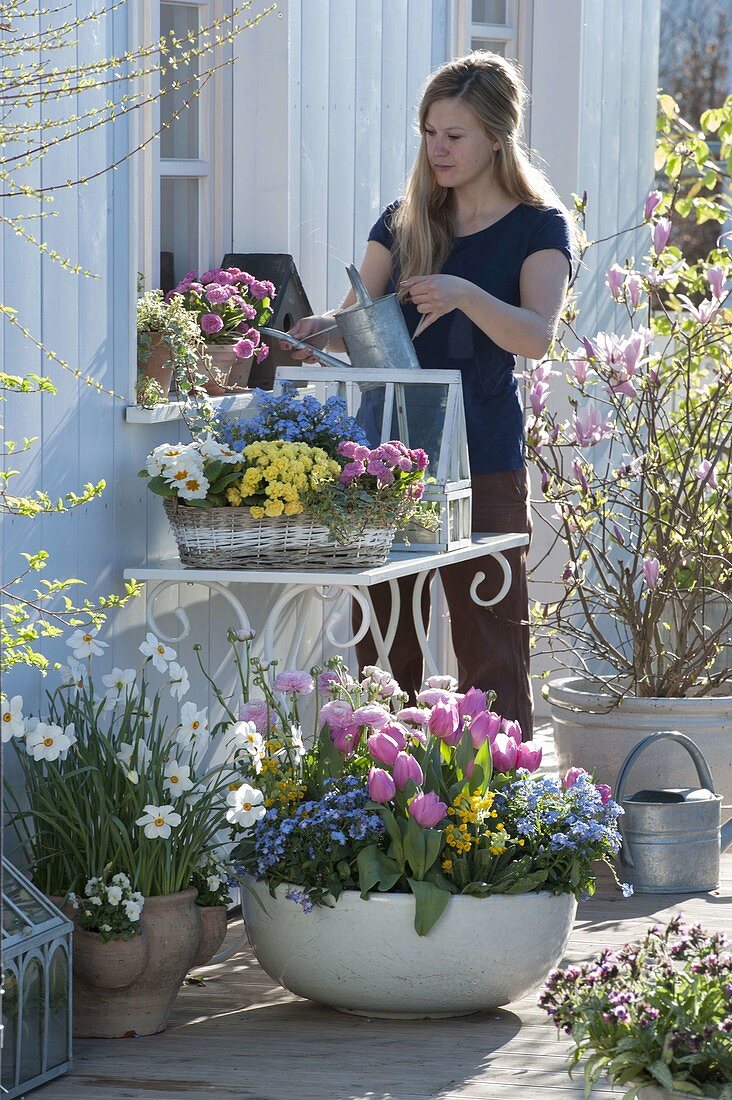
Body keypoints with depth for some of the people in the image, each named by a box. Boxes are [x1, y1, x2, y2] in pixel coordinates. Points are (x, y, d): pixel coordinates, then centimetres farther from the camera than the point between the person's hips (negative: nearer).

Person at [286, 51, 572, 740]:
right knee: (381, 654, 4)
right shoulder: (405, 221, 13)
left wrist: (465, 295, -32)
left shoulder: (538, 226, 0)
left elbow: (537, 336, -15)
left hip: (482, 462, -4)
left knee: (490, 654, -4)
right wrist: (321, 330, -10)